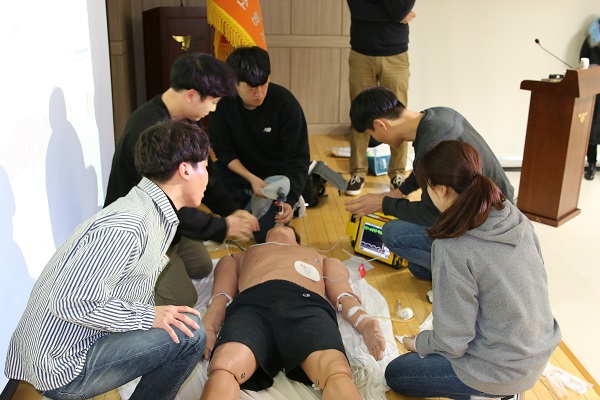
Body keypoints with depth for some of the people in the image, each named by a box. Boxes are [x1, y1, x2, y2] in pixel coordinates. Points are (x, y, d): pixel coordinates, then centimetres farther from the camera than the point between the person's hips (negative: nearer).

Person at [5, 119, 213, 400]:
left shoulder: (152, 211, 5)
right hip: (60, 369, -10)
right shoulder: (126, 227, -26)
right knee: (188, 332, -18)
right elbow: (68, 302, -28)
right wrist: (148, 316, -23)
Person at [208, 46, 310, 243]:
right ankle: (249, 202, 6)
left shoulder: (285, 103, -24)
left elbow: (299, 158, -23)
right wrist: (251, 178, -25)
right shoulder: (223, 101, -16)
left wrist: (290, 200, -35)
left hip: (277, 174, -3)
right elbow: (223, 150, -10)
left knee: (265, 234, -18)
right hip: (241, 170, 3)